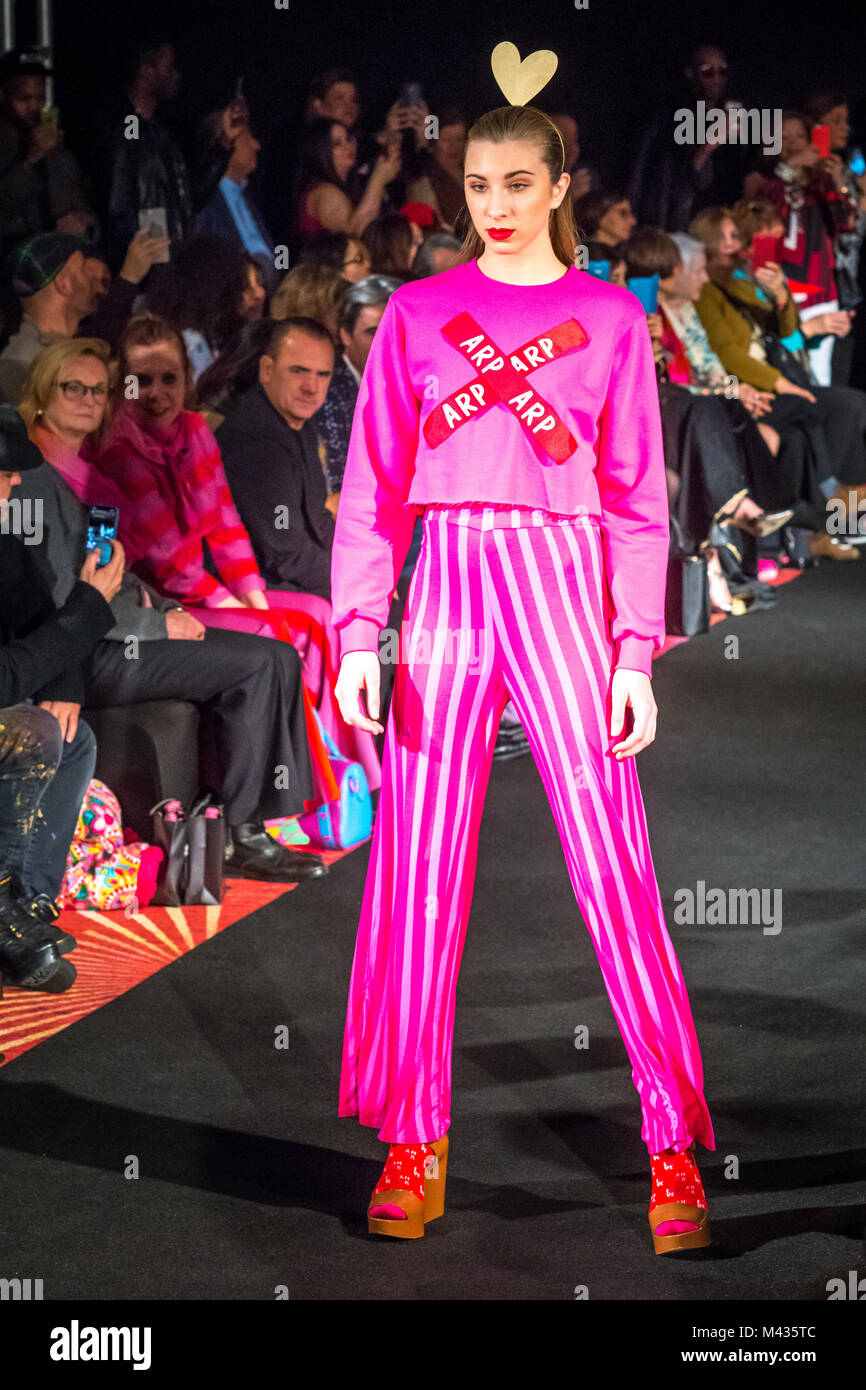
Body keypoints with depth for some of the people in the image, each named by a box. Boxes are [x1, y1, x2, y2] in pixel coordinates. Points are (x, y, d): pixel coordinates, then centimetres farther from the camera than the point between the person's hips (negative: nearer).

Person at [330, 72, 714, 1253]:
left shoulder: (610, 317, 8)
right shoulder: (416, 313, 9)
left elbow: (637, 495, 6)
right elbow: (374, 486, 7)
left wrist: (636, 651, -3)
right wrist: (356, 635, -3)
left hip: (565, 589, -1)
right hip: (448, 591, 1)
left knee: (614, 869, -3)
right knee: (419, 875, 0)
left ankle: (674, 1145, 5)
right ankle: (415, 1144, 10)